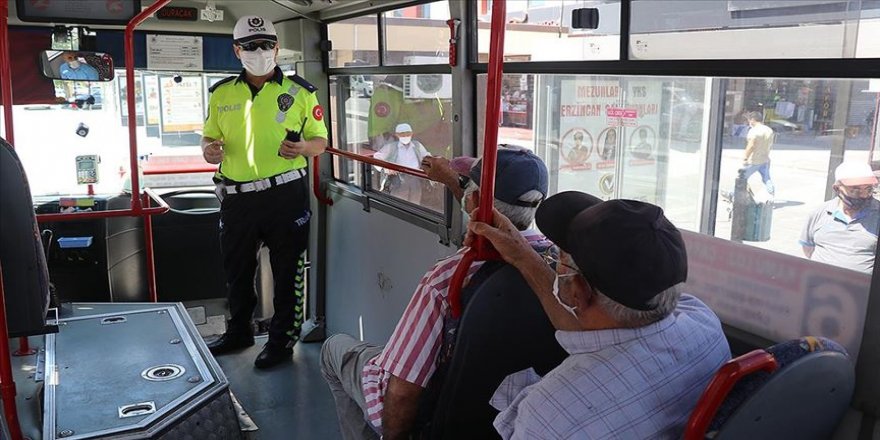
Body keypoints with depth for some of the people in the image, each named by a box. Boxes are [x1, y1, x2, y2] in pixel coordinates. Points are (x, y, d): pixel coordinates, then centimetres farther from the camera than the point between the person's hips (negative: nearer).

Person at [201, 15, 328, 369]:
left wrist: (303, 148, -18)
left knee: (287, 271, 6)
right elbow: (210, 137, 17)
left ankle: (283, 339, 23)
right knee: (236, 268, 17)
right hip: (236, 196, 4)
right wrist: (209, 149, -7)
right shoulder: (221, 93, 8)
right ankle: (238, 331, 37)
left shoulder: (300, 92, 0)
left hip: (286, 194, -3)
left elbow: (320, 141, 4)